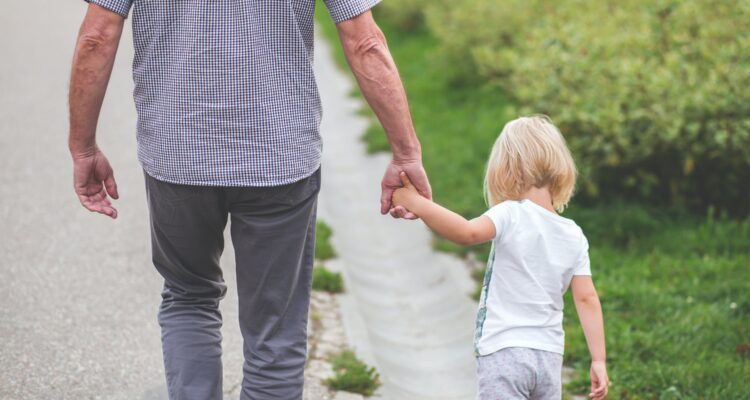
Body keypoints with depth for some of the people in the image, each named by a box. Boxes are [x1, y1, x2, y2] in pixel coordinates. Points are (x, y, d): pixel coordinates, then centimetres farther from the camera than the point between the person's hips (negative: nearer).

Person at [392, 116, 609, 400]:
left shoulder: (511, 216, -10)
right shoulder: (574, 236, 7)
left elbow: (467, 232, -29)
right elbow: (587, 299, 4)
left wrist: (416, 203, -23)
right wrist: (598, 360, 5)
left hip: (504, 353, -6)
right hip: (549, 356, 6)